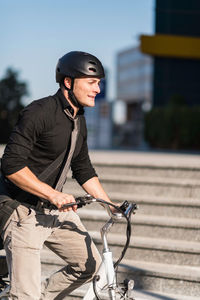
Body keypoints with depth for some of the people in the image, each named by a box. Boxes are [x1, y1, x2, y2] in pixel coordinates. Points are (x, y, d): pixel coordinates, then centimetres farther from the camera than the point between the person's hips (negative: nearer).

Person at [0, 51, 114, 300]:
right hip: (25, 213, -8)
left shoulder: (79, 120, 9)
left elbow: (83, 170, 20)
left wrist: (111, 205, 14)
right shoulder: (39, 112, -18)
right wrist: (52, 193, -30)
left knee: (89, 264, 8)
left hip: (57, 209, 8)